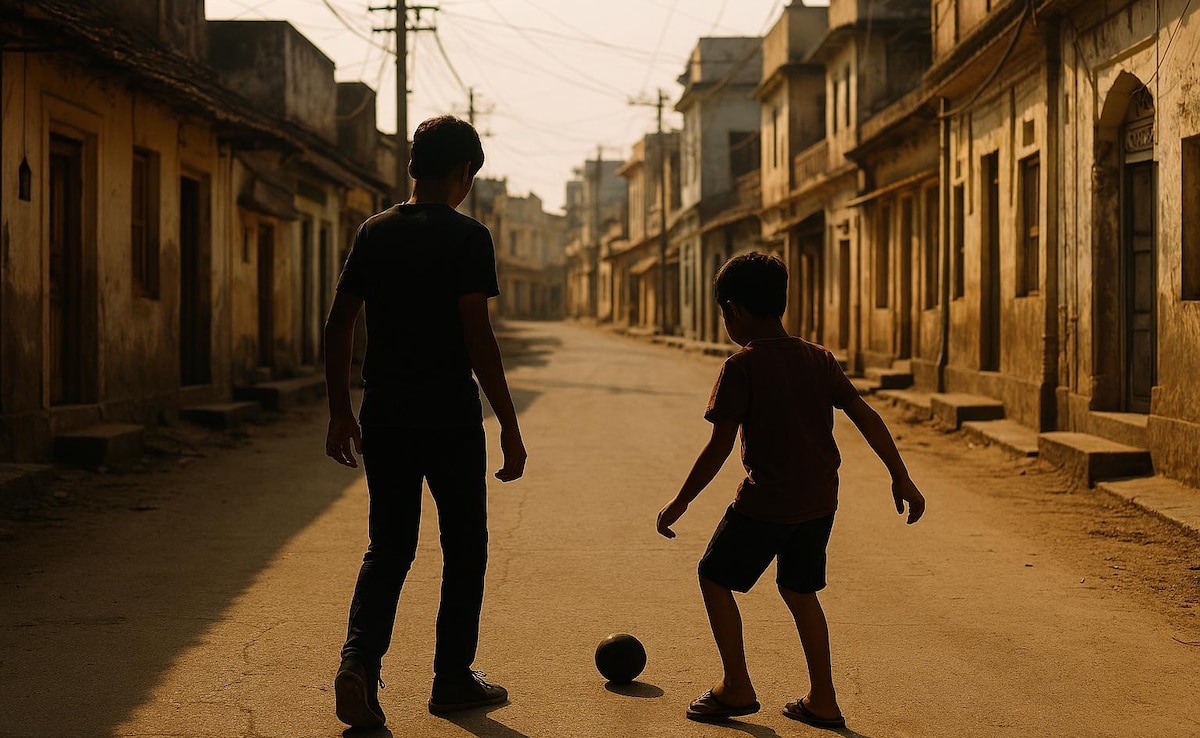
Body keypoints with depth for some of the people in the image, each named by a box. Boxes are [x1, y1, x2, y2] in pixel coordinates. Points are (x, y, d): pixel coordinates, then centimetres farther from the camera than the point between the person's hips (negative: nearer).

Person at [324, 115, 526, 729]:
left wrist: (340, 412, 16)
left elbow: (338, 325, 8)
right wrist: (509, 426, -11)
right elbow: (478, 338, -15)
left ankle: (359, 658, -8)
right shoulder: (467, 237, -8)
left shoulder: (373, 232, 8)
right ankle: (453, 679, 18)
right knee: (464, 548, 11)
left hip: (385, 419, 5)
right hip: (451, 420, -4)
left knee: (388, 547, 13)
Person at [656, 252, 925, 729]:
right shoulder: (819, 359, 5)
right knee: (800, 591, 21)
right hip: (819, 500, 6)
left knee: (714, 579, 12)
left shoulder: (741, 367, -12)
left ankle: (736, 688, 15)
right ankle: (822, 702, 21)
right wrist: (901, 478, 8)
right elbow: (866, 417, 2)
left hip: (765, 503, -6)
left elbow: (719, 448, -14)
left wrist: (679, 504, -5)